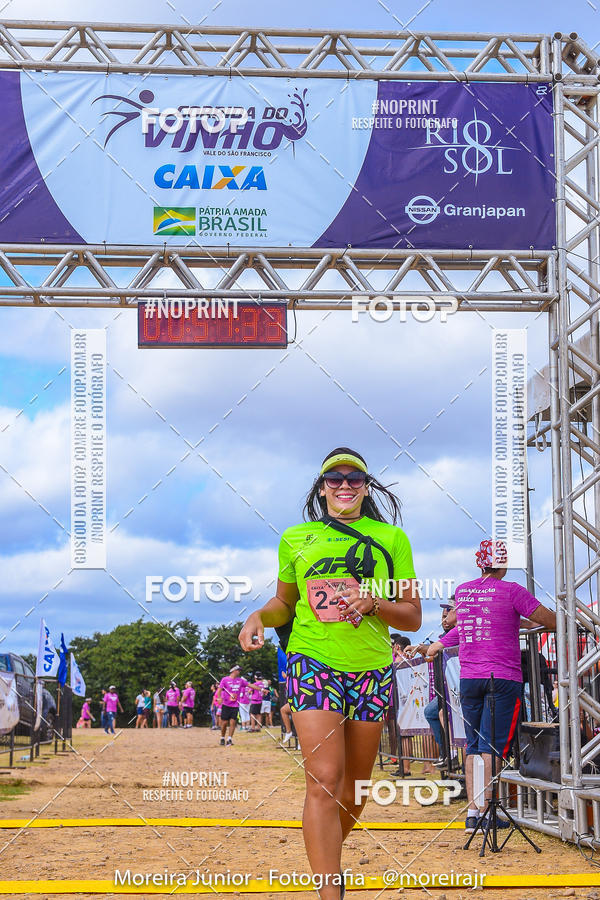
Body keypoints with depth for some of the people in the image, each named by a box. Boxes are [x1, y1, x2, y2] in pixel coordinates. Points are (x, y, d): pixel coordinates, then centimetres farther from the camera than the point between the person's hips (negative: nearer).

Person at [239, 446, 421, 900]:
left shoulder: (391, 539, 6)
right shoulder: (296, 538, 8)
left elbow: (413, 617, 6)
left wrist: (373, 603, -13)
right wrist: (259, 616, -1)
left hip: (372, 670, 2)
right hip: (313, 662, -2)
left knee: (355, 784, 11)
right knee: (324, 779, -15)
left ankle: (328, 860, 38)